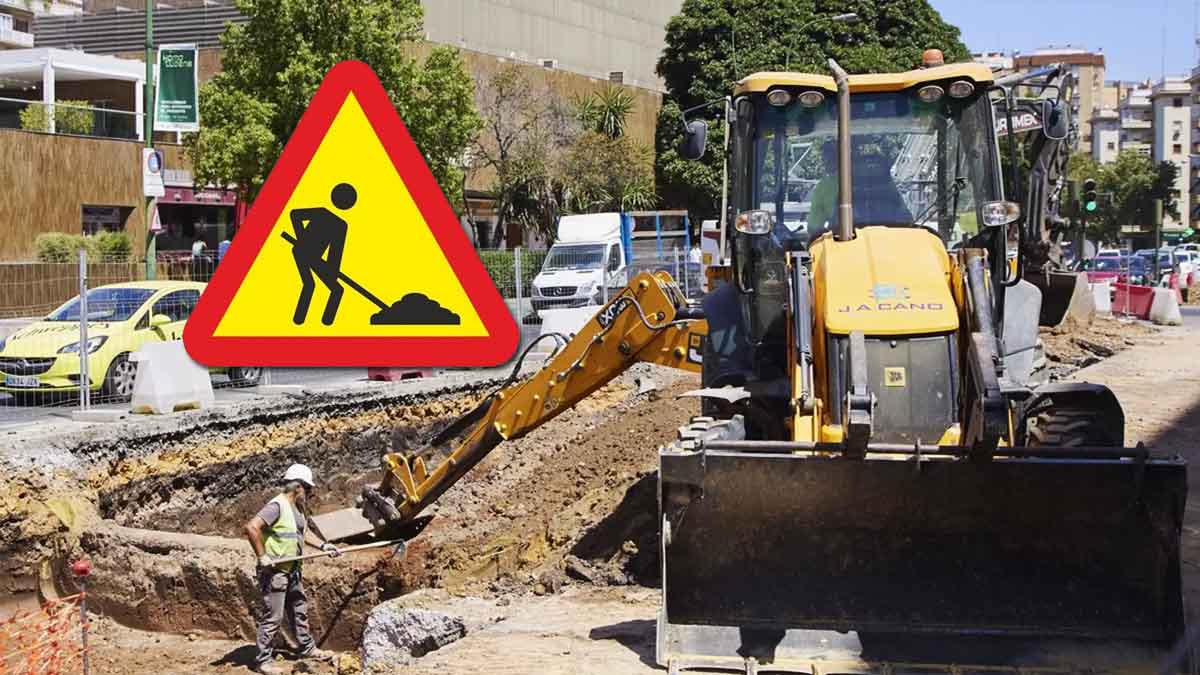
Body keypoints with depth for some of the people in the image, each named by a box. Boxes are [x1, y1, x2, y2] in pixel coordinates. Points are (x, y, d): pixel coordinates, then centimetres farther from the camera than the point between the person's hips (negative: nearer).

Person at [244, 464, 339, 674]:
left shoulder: (298, 508, 10)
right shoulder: (277, 506, -20)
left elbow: (303, 530, 27)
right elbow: (252, 527, -30)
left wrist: (323, 545, 15)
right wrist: (262, 556, -25)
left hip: (292, 570, 10)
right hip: (274, 571, -10)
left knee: (299, 610, 20)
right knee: (272, 616, -4)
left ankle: (307, 648, 35)